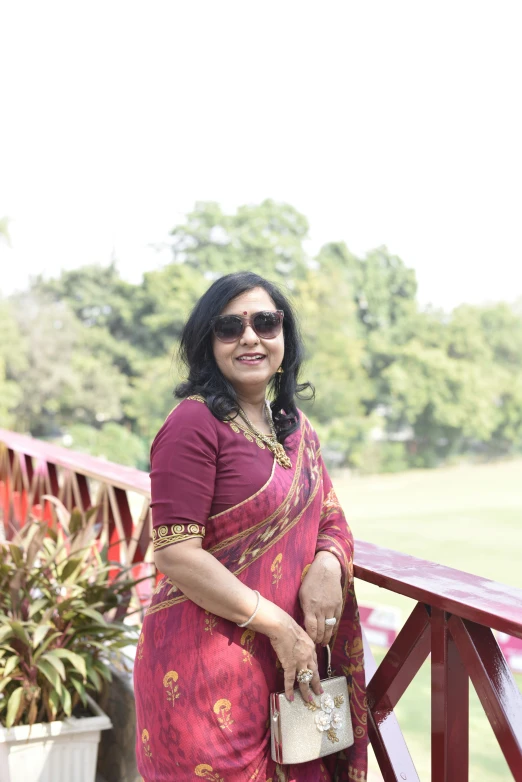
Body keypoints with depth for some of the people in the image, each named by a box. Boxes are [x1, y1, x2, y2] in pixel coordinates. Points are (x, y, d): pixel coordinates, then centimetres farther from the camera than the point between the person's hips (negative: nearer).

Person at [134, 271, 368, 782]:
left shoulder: (297, 429, 11)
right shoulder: (195, 423, -13)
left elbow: (332, 521, 13)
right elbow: (174, 552, -18)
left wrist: (327, 566, -11)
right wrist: (278, 625, -17)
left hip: (289, 663, 7)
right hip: (206, 664, -7)